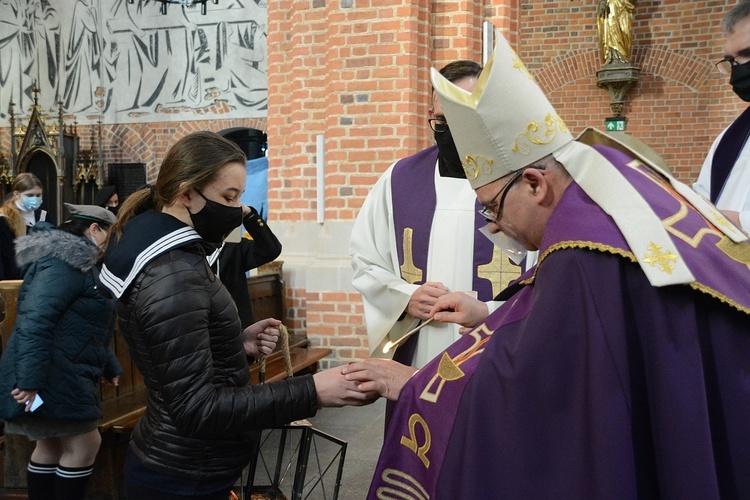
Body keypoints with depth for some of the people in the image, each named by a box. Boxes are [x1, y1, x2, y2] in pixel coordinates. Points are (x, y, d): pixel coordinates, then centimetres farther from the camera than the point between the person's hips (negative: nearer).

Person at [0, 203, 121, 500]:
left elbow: (83, 326, 26)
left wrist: (108, 366, 26)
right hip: (51, 377, -11)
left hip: (63, 375, 11)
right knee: (84, 444, -4)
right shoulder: (65, 262, -18)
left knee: (52, 445, 17)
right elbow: (35, 320, -29)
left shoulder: (78, 262, 18)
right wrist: (30, 380, -33)